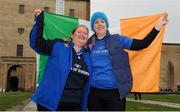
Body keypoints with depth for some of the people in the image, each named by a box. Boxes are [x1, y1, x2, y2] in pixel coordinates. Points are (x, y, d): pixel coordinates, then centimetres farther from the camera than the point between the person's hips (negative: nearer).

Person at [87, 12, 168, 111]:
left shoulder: (118, 39, 2)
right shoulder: (89, 44, 7)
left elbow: (142, 44, -5)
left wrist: (158, 26, -11)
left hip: (115, 92, -2)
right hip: (94, 92, 2)